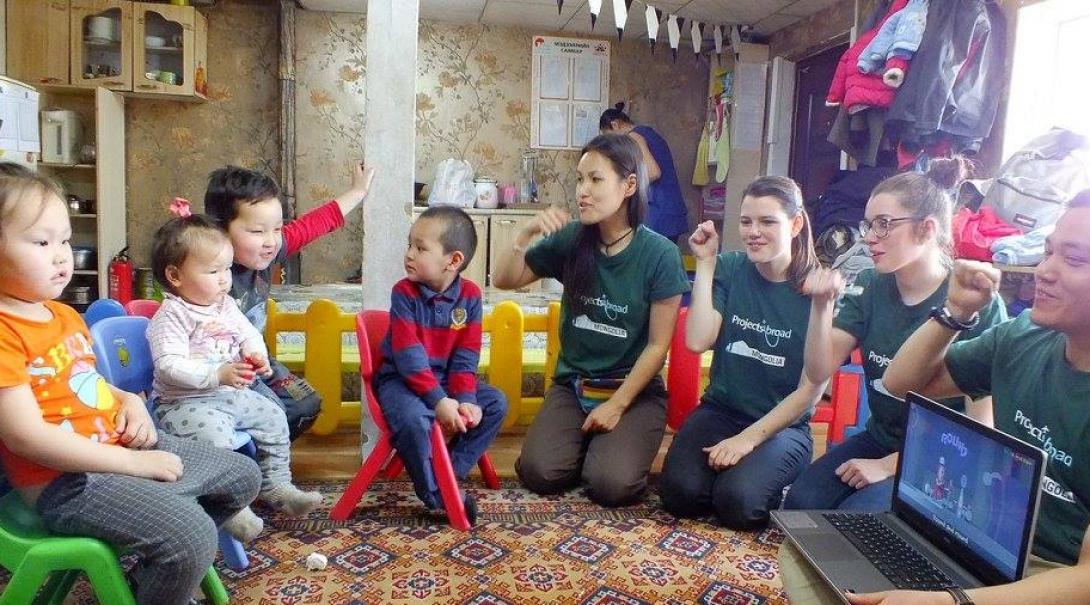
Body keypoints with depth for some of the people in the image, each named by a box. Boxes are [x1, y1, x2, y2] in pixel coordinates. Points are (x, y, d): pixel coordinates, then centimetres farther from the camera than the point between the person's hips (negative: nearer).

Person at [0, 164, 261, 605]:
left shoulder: (65, 316, 13)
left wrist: (131, 403, 1)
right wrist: (133, 463, -21)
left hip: (121, 446, 10)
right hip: (65, 480, -9)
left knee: (243, 476, 15)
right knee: (191, 534, -28)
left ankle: (156, 569, 29)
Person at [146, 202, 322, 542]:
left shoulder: (226, 305, 8)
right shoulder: (170, 317, -16)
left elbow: (249, 334, 14)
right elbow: (170, 367, -25)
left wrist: (257, 355, -10)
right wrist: (219, 374, -35)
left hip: (233, 394, 8)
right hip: (186, 402, -8)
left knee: (273, 417, 7)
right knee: (215, 436, -32)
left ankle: (276, 486, 21)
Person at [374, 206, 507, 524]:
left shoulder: (470, 294, -6)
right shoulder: (404, 293, -14)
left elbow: (466, 356, -6)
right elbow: (409, 356, -21)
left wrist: (465, 399, -20)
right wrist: (439, 400, -28)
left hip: (445, 379, 5)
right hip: (401, 379, -4)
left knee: (495, 403, -10)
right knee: (413, 418, -33)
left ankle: (451, 472, -5)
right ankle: (436, 493, -13)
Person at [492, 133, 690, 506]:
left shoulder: (660, 254, -14)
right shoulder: (570, 240, -5)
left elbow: (658, 345, -10)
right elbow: (503, 281, 1)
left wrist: (616, 405, -13)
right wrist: (526, 235, -16)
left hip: (635, 390, -2)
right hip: (572, 384, 3)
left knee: (611, 485, -23)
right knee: (539, 473, -18)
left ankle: (616, 446, 11)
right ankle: (587, 443, 13)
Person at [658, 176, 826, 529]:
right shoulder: (729, 269, -1)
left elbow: (811, 389, -7)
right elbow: (697, 342, -14)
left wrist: (750, 437, -14)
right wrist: (705, 263, -13)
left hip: (783, 425, -1)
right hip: (721, 410, 2)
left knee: (738, 501, -26)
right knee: (681, 492, -23)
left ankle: (772, 474, 5)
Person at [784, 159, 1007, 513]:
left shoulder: (978, 304, -16)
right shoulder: (869, 287, -2)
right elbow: (819, 372, -5)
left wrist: (888, 466, -14)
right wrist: (821, 307, -22)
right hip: (878, 439, 4)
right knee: (801, 503, -20)